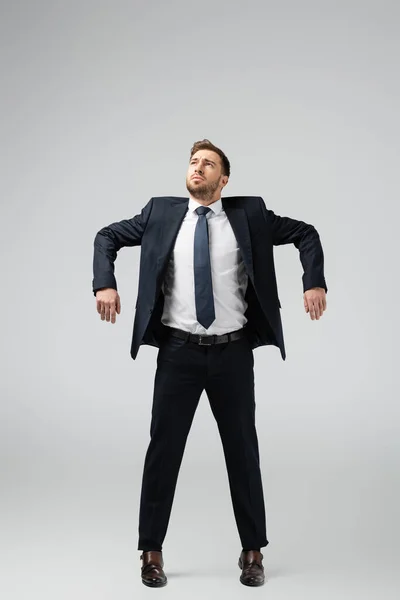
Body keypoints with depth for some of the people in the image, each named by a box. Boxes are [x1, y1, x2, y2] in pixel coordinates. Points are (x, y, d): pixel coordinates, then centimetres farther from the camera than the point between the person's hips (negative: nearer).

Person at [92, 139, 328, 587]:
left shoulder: (249, 213, 3)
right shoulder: (161, 212, 6)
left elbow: (305, 233, 10)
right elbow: (107, 236, 12)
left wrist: (315, 282, -4)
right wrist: (104, 283, -4)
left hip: (232, 351, 0)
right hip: (179, 350, 0)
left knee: (243, 449, 9)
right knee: (163, 448, 3)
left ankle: (253, 551, 24)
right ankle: (151, 551, 19)